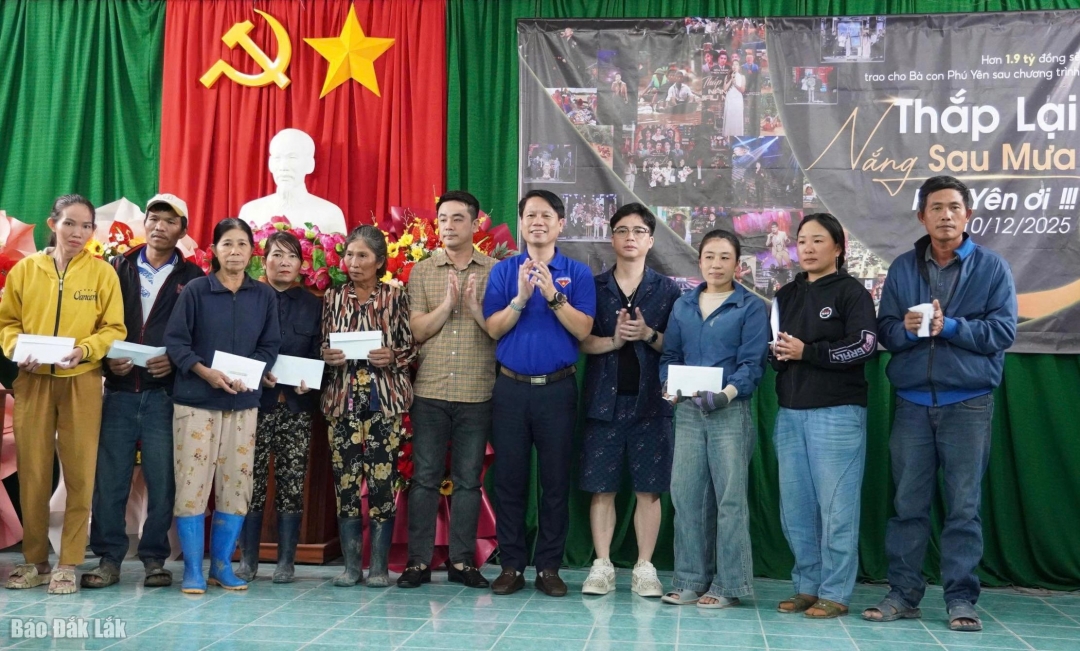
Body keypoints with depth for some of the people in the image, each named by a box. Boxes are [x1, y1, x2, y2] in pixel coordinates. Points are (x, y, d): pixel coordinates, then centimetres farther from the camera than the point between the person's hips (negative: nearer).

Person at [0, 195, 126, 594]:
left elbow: (114, 329, 0)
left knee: (79, 472, -1)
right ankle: (34, 560, 17)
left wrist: (83, 350, -17)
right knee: (32, 471, 5)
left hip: (81, 382, -1)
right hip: (33, 381, 2)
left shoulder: (103, 273, 2)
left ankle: (69, 563, 8)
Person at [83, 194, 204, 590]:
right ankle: (109, 558, 12)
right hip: (119, 391, 2)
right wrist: (108, 359, -8)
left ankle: (154, 559, 12)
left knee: (162, 481, 1)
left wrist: (176, 360, -13)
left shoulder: (193, 278, 6)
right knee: (109, 479, 2)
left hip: (165, 394, -1)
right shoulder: (118, 269, 11)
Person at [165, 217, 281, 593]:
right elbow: (175, 341, -4)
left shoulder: (264, 296, 7)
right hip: (196, 400, -2)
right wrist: (205, 371, -18)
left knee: (236, 484, 5)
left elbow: (270, 347, 5)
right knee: (192, 483, -3)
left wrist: (248, 376, -12)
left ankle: (222, 565, 16)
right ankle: (192, 569, 6)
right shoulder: (195, 290, 0)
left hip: (243, 403, 3)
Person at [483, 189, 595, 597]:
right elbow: (493, 329, -2)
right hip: (511, 388, 1)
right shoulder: (503, 271, 6)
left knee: (556, 480, 4)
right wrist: (521, 297, -16)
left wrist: (553, 296, -19)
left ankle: (548, 567, 13)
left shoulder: (577, 273, 3)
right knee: (509, 478, 4)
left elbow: (583, 330, -7)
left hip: (557, 389, -1)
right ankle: (511, 565, 14)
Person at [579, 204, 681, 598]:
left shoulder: (667, 290, 8)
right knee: (601, 488, 3)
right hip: (605, 400, 1)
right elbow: (580, 341, 2)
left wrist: (649, 335, -13)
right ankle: (602, 566, 12)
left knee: (648, 489, 2)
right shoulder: (594, 287, 9)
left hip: (650, 402, 0)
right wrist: (613, 340, -14)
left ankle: (644, 569, 11)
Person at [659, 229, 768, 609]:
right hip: (687, 411, 4)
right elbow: (670, 357, 14)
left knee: (730, 498, -1)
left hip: (730, 412, -4)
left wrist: (728, 393, -22)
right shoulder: (683, 306, 14)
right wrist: (669, 387, -5)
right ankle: (691, 580, 15)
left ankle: (728, 585, 8)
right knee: (685, 495, 5)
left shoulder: (750, 307, 1)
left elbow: (752, 364, -6)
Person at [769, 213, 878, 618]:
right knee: (795, 506, 6)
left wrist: (806, 352, -14)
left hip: (838, 413, -6)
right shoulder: (786, 295, 17)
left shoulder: (852, 292, 0)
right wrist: (775, 353, -3)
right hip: (790, 413, 6)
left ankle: (836, 593, 5)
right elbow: (772, 350, 20)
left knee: (836, 507, -3)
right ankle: (806, 587, 17)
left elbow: (865, 346, -12)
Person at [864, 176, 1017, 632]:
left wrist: (948, 326, -16)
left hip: (969, 403, -2)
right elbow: (885, 329, 6)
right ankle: (903, 594, 15)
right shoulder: (902, 268, 9)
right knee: (908, 503, 6)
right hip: (912, 403, 2)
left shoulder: (992, 267, 2)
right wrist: (905, 329, -16)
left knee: (964, 506, 2)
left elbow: (1003, 331, -5)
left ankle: (961, 599, 11)